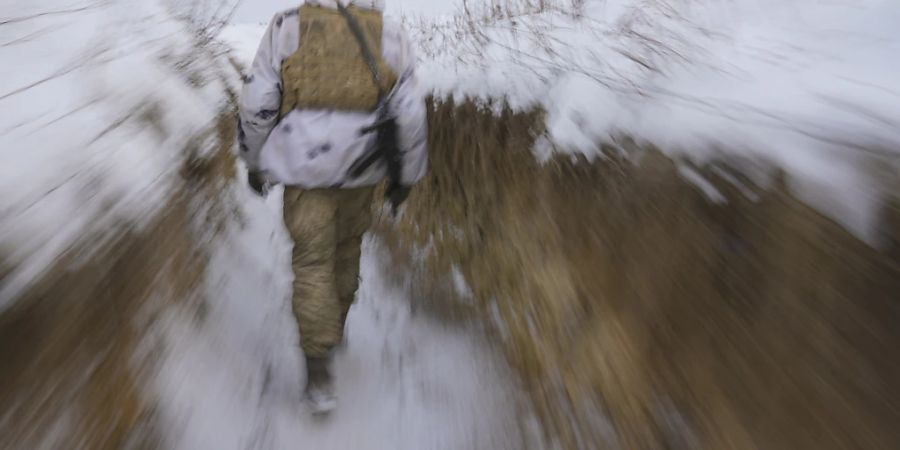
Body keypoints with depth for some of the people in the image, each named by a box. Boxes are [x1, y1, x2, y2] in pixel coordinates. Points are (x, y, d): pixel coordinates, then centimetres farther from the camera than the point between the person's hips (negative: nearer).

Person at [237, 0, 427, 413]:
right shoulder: (391, 37, 1)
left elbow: (257, 104, -2)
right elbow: (411, 115, -4)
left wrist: (253, 161, 10)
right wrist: (406, 176, 6)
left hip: (303, 166, -1)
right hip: (358, 167, 2)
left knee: (313, 262, 2)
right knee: (345, 245, 22)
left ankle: (319, 369, -2)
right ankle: (334, 324, 40)